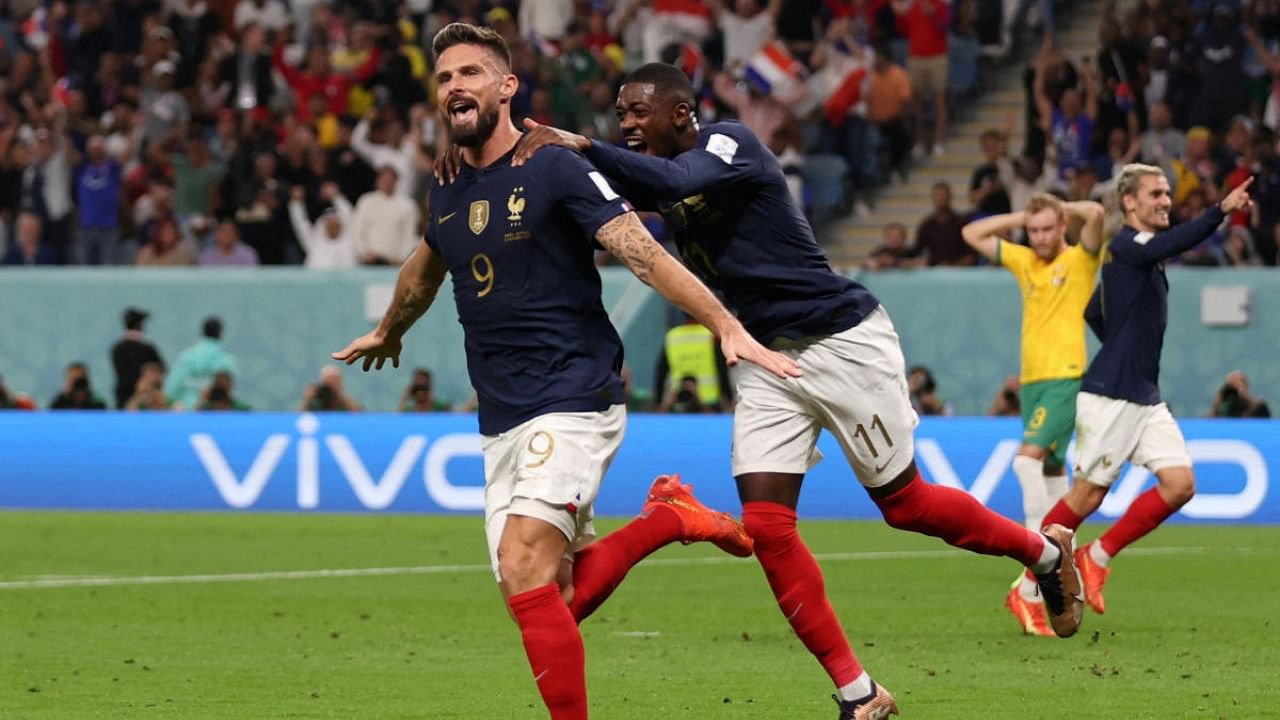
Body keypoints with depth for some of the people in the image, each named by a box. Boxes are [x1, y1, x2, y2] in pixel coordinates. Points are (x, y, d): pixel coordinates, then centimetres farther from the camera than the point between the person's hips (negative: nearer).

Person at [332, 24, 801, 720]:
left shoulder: (557, 169, -7)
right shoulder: (447, 191, 13)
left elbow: (644, 254, -15)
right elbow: (424, 269, 35)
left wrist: (729, 329, -25)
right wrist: (388, 333, 53)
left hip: (572, 402, -7)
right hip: (500, 422, 7)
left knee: (525, 573, -22)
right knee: (557, 602, 0)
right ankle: (666, 517, 20)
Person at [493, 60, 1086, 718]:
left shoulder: (730, 145, -18)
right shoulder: (648, 168, 5)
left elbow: (674, 182, -38)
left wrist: (581, 146, -42)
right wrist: (545, 148, -23)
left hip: (843, 339, -7)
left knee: (905, 504, 4)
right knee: (765, 524, -8)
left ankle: (1045, 551, 30)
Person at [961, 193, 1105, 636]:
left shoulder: (1080, 260, -2)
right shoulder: (1023, 261, 15)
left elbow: (1095, 213, -20)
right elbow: (972, 234, 24)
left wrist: (1065, 210, -1)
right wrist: (1020, 217, 15)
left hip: (1067, 378, -8)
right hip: (1032, 379, 8)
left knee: (1029, 458, -22)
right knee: (1051, 472, 11)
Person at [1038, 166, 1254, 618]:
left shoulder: (1143, 251, 16)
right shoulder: (1126, 245, -12)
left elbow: (1094, 313, 28)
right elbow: (1175, 244, -35)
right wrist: (1222, 210, -45)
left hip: (1145, 399, 9)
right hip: (1110, 397, -9)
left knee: (1179, 484, -4)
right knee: (1088, 494, -3)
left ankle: (1096, 558, 6)